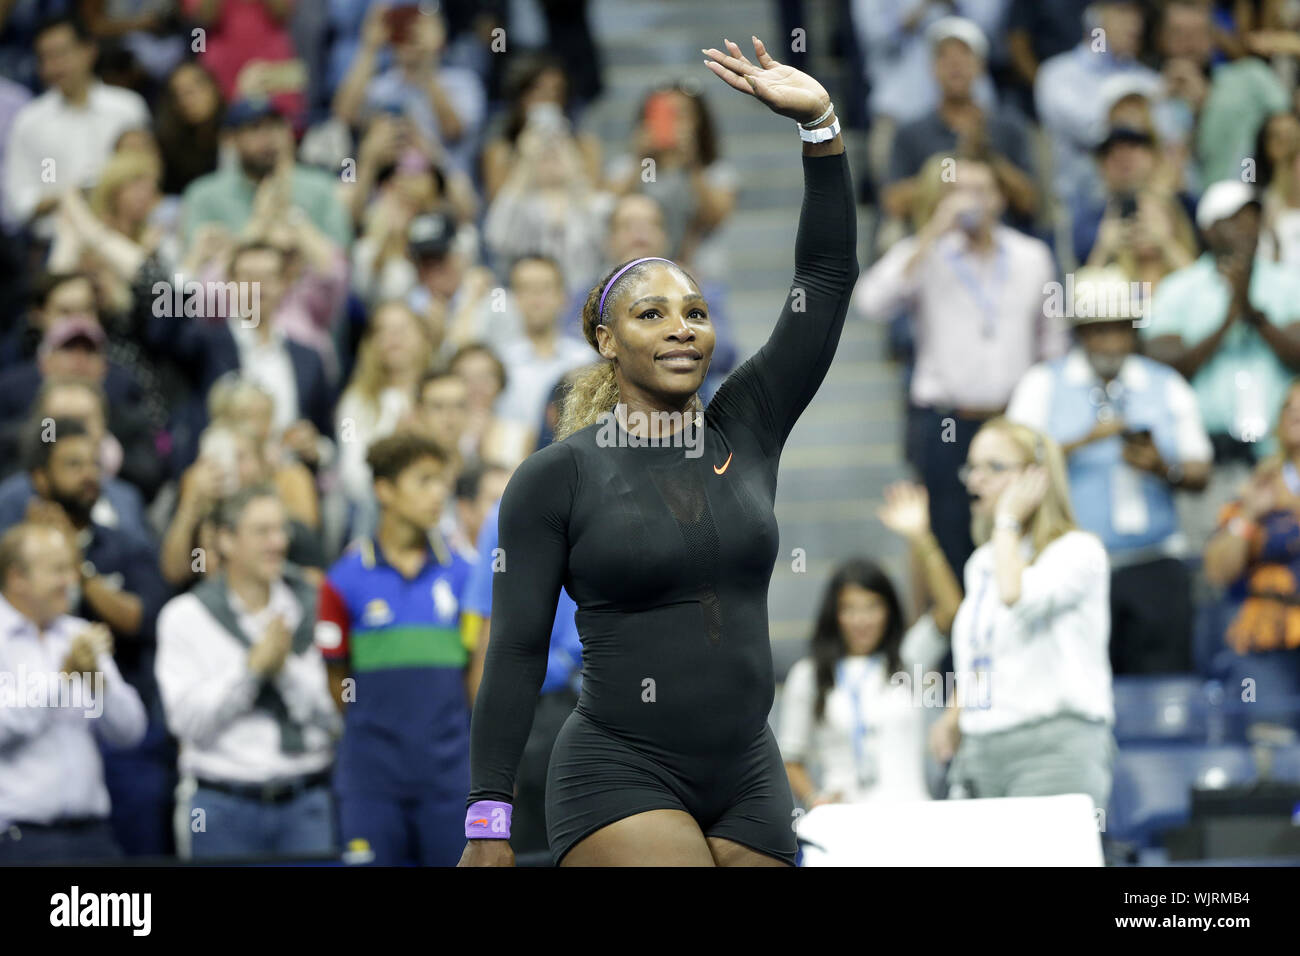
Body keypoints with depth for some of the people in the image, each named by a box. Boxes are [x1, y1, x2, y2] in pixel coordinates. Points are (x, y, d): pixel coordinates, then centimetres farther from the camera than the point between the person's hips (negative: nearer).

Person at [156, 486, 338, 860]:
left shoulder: (309, 609, 6)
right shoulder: (186, 616, 3)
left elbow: (329, 717, 1)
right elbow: (189, 720, -8)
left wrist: (285, 667, -13)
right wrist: (254, 665, -12)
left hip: (305, 801, 1)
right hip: (224, 806, -1)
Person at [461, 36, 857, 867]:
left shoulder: (747, 430, 8)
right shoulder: (559, 476, -1)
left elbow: (828, 275, 4)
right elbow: (517, 650, -2)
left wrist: (821, 124, -6)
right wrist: (489, 822, -7)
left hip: (749, 782, 5)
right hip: (622, 778, -4)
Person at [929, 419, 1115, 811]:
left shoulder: (1078, 551, -2)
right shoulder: (981, 563, 22)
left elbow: (1017, 598, -21)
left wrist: (1008, 521, -7)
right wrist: (954, 717, 13)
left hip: (1053, 746, -7)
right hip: (980, 747, 7)